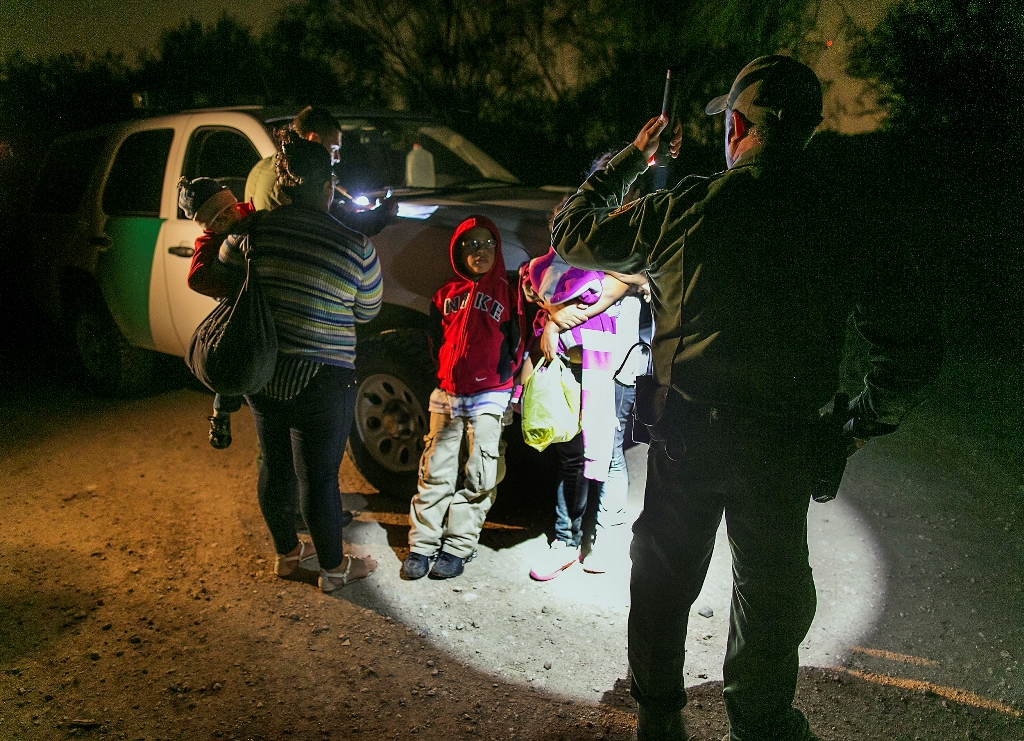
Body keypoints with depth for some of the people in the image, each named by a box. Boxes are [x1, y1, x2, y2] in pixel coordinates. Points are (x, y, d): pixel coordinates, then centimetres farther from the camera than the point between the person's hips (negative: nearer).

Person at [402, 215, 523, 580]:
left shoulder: (506, 293, 4)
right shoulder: (446, 294, 11)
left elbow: (516, 347, 5)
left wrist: (503, 385, -1)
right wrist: (443, 377, 13)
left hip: (489, 396, -2)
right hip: (447, 394, 2)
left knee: (479, 477, 0)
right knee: (435, 471, 2)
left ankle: (458, 547, 9)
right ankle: (422, 544, 9)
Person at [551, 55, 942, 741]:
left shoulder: (689, 208, -10)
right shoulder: (854, 221, -6)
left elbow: (574, 234, 3)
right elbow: (914, 349, -4)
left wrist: (630, 159, 15)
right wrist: (860, 424, 10)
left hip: (687, 434, 0)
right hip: (784, 447, 1)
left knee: (663, 580, 21)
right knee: (772, 590, 21)